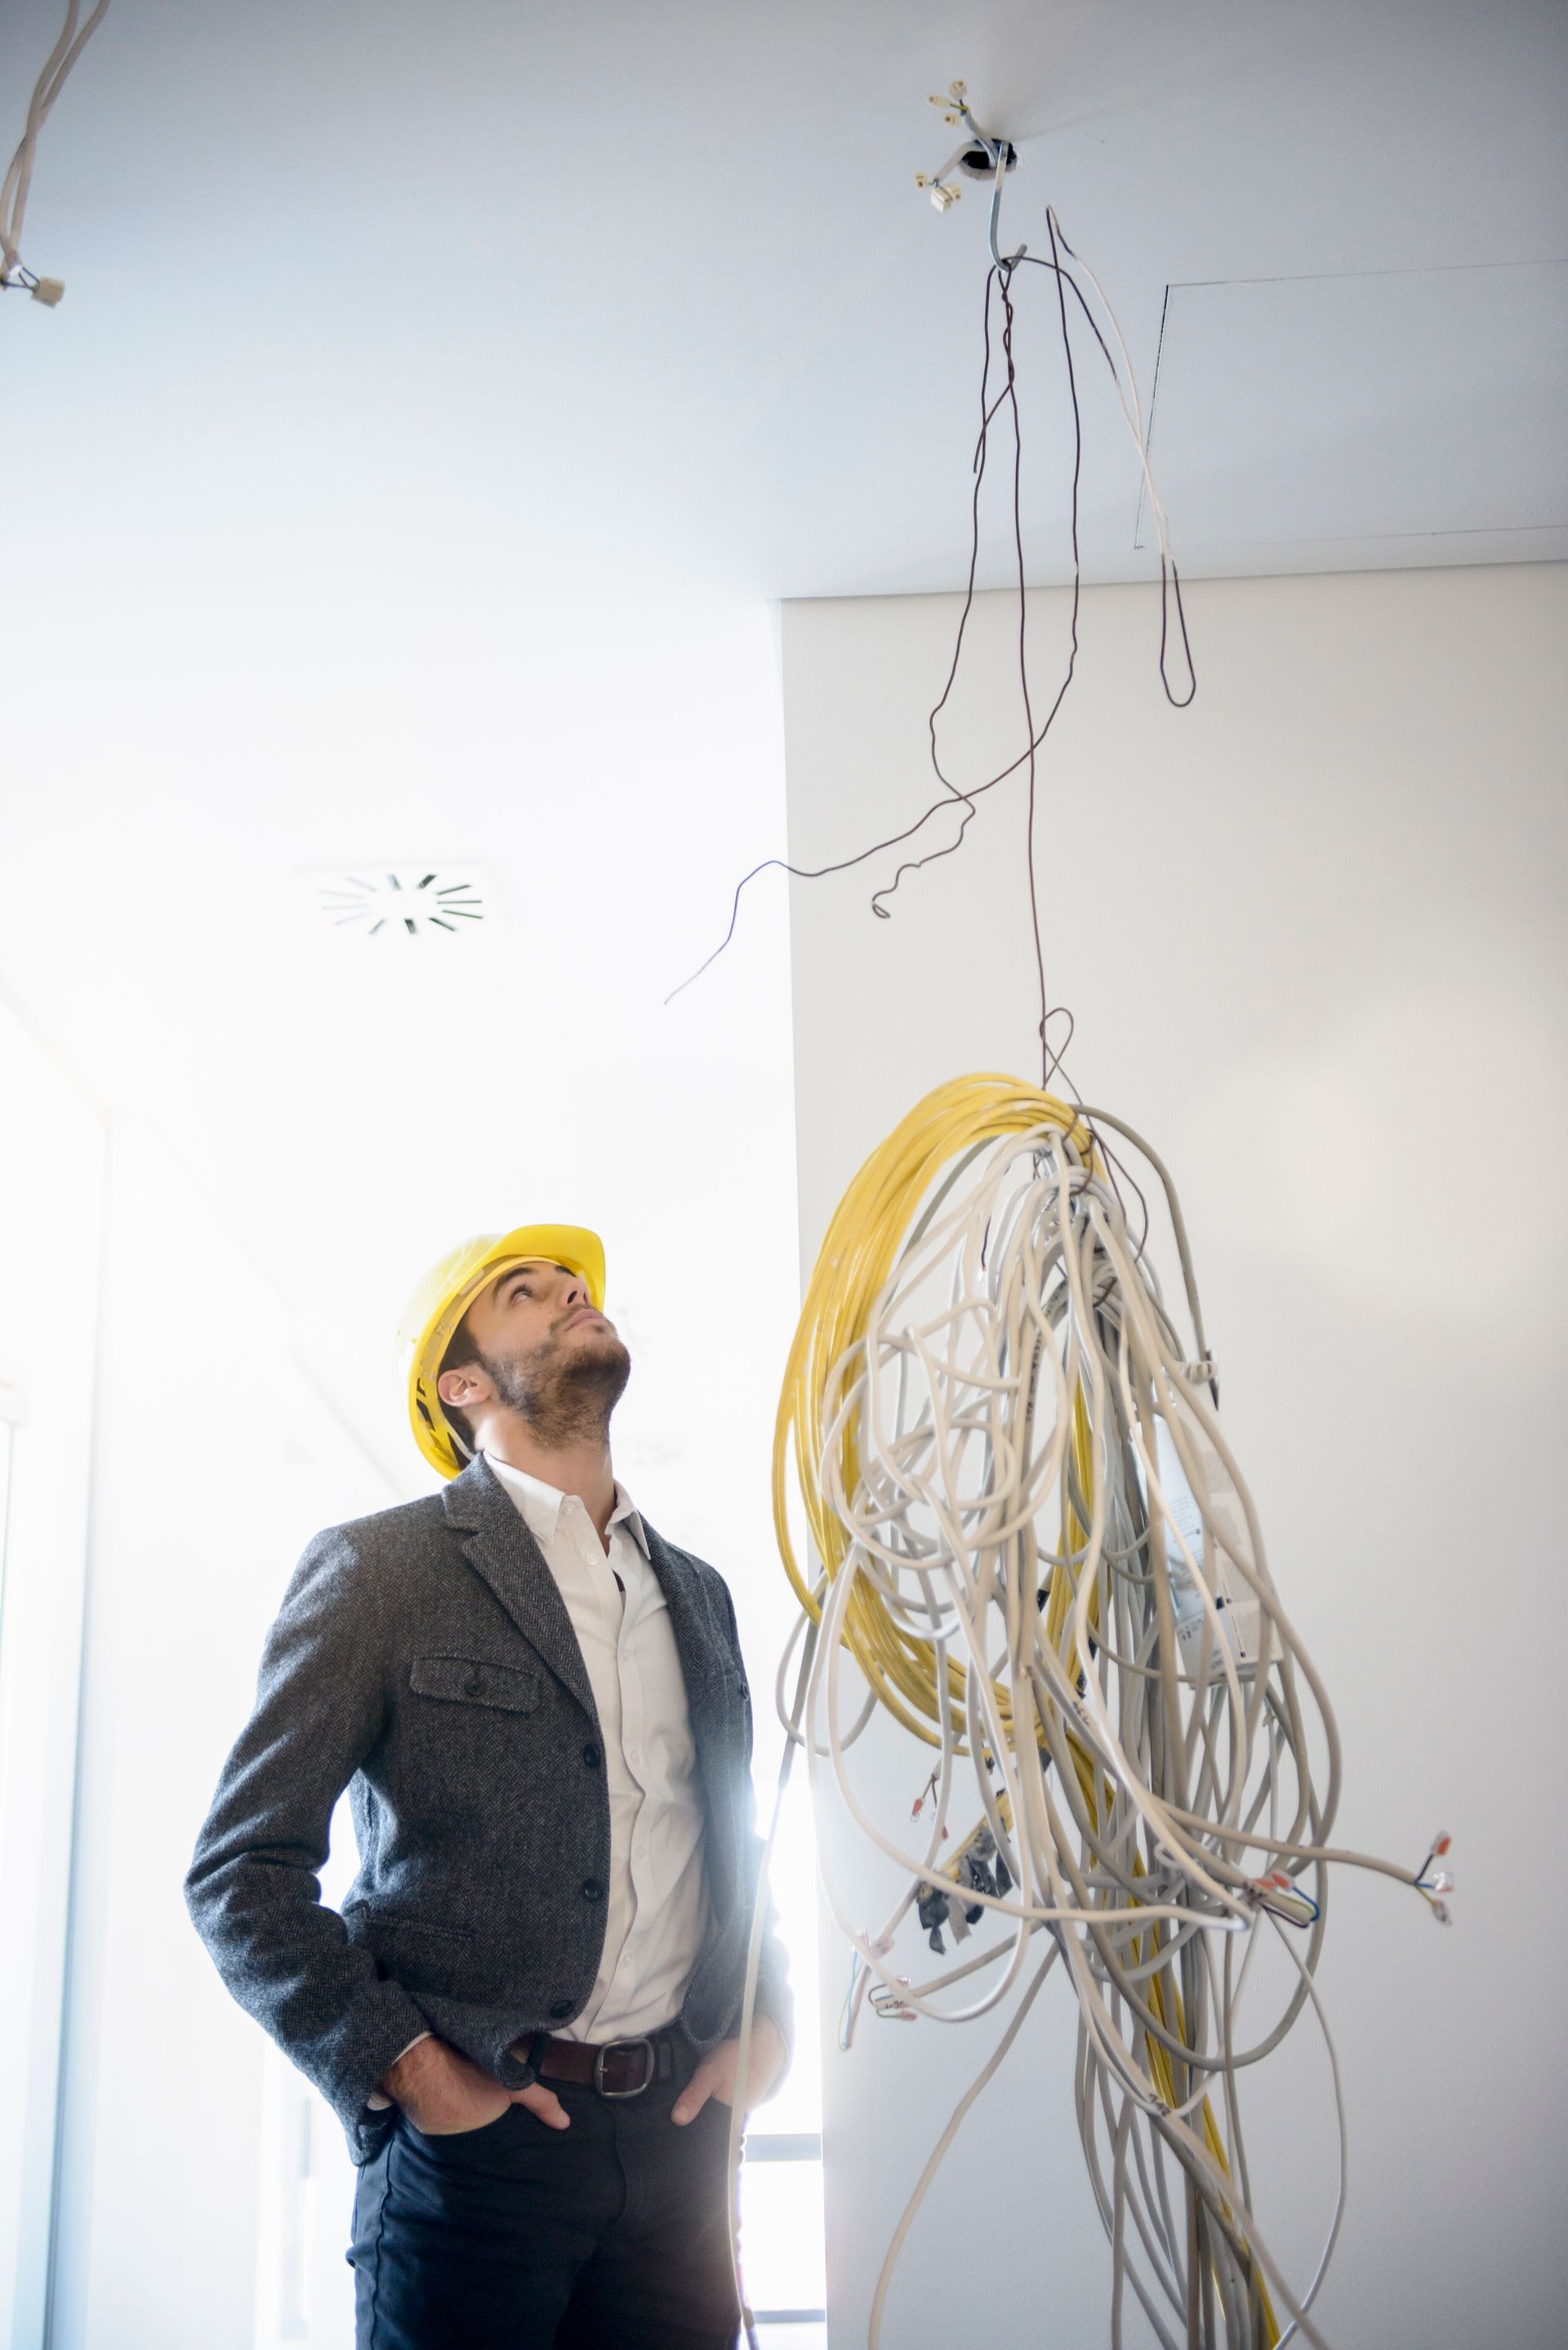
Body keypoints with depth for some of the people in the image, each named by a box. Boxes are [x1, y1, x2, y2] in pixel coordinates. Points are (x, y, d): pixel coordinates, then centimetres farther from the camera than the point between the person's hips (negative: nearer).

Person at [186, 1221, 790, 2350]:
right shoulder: (377, 1568, -3)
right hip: (475, 2135, -4)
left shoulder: (699, 1592, 14)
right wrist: (401, 2066, -13)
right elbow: (243, 1869, -6)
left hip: (676, 2131, 5)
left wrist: (766, 2020, 6)